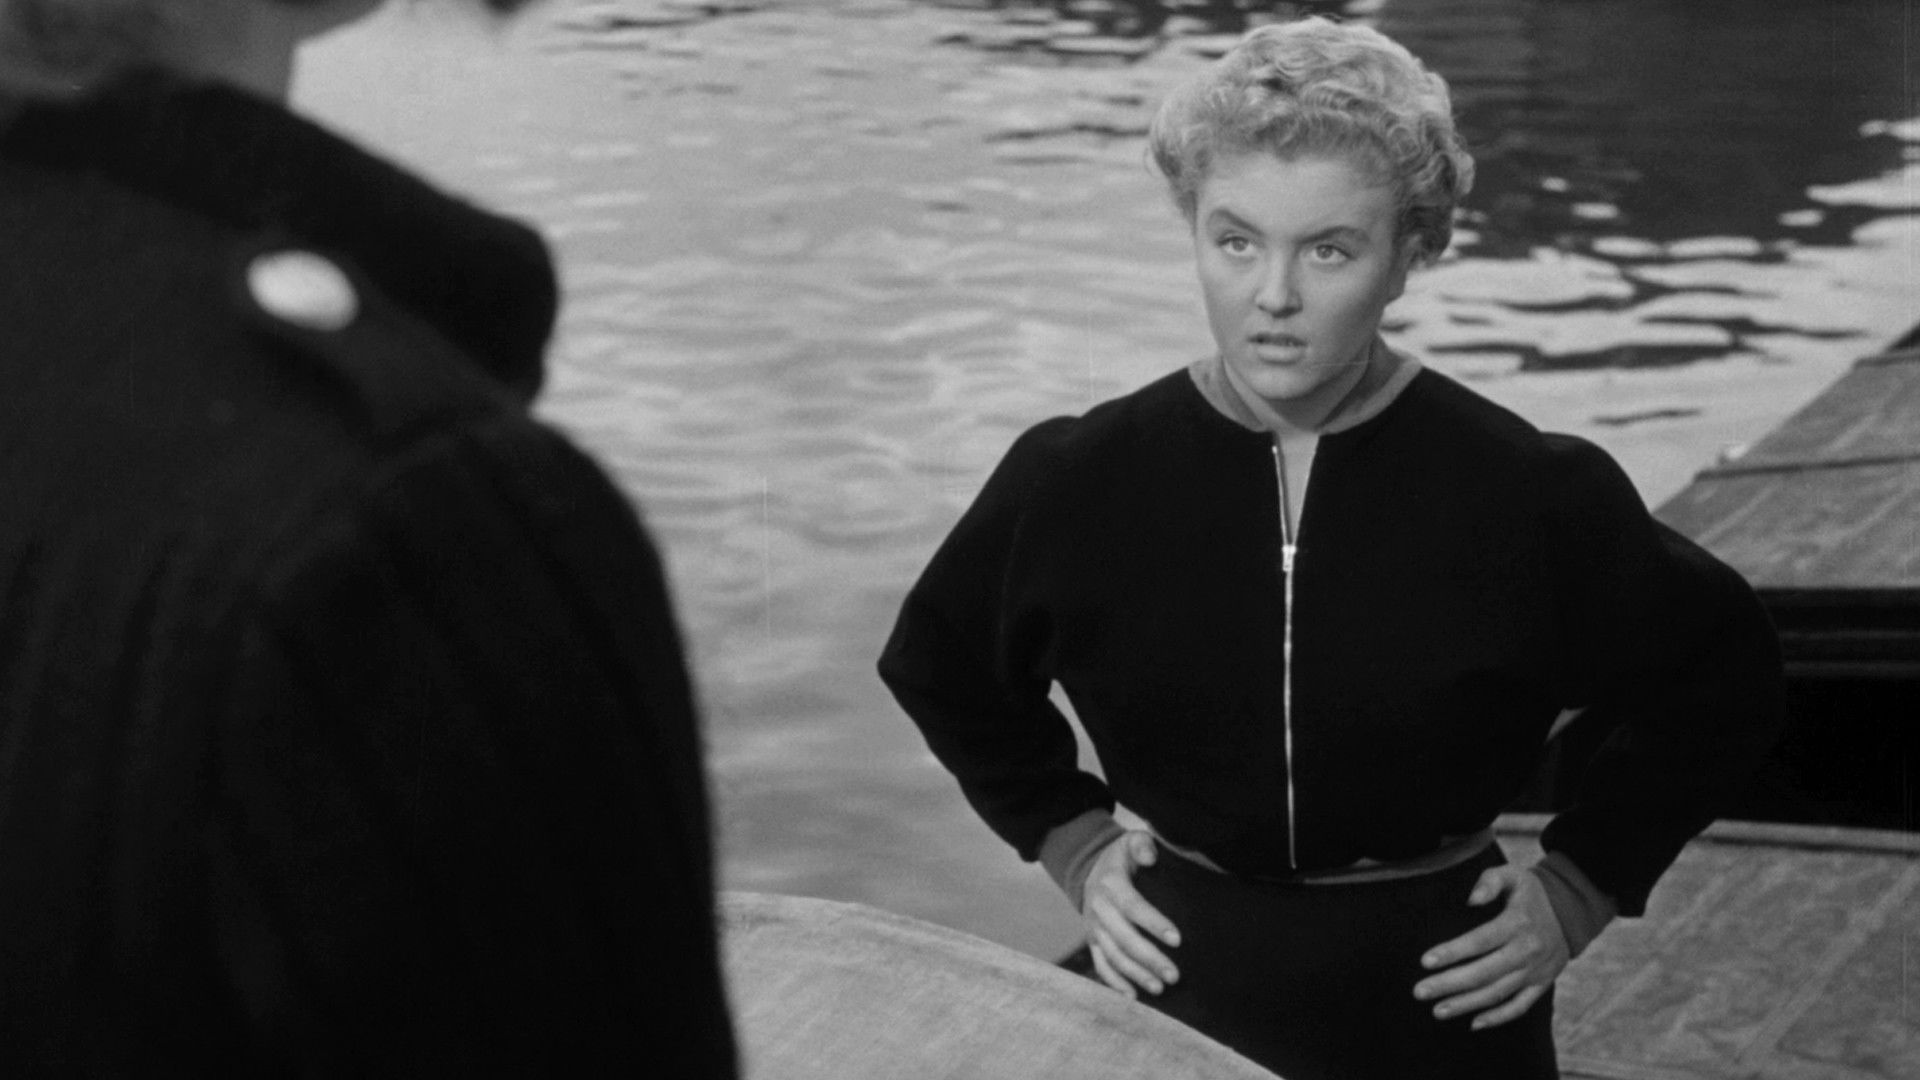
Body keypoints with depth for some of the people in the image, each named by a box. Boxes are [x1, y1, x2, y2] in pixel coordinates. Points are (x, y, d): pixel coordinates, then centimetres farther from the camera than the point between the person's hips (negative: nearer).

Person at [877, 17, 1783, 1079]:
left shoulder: (1529, 494, -13)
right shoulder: (1078, 481, -8)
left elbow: (1721, 675, 3)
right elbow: (939, 670, 12)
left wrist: (1584, 882, -2)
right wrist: (1069, 839, 4)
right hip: (1177, 989, 1)